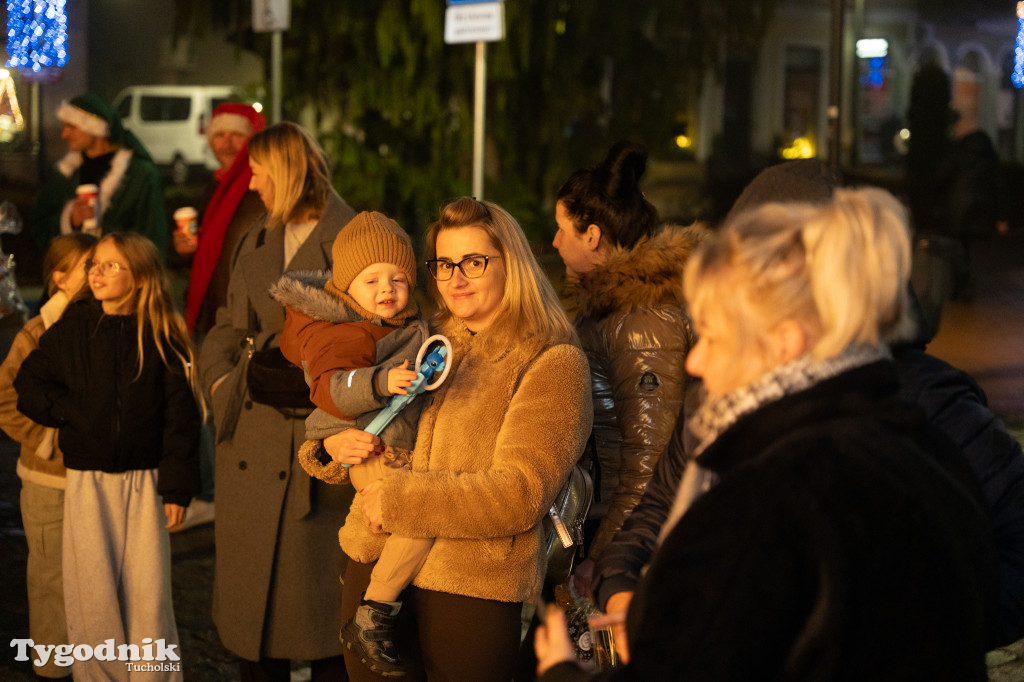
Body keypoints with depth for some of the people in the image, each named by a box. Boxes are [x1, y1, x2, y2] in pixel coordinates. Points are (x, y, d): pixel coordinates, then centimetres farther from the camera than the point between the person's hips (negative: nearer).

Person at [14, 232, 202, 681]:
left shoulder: (162, 337, -2)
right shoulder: (72, 328, 2)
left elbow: (181, 416, -2)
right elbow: (28, 386, 9)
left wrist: (178, 486, -6)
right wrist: (71, 412, -6)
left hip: (145, 479, -1)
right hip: (88, 480, 1)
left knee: (149, 593, 0)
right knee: (93, 593, 3)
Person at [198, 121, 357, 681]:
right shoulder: (255, 240, 13)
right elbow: (228, 326, 21)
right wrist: (219, 378, 5)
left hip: (318, 444, -6)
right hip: (250, 437, 6)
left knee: (318, 588, 1)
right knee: (249, 589, 12)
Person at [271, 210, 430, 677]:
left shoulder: (408, 327, 16)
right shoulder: (347, 333, -13)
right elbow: (330, 390, -27)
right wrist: (380, 382, -41)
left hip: (406, 449, 10)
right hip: (364, 450, -10)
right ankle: (370, 620, -18)